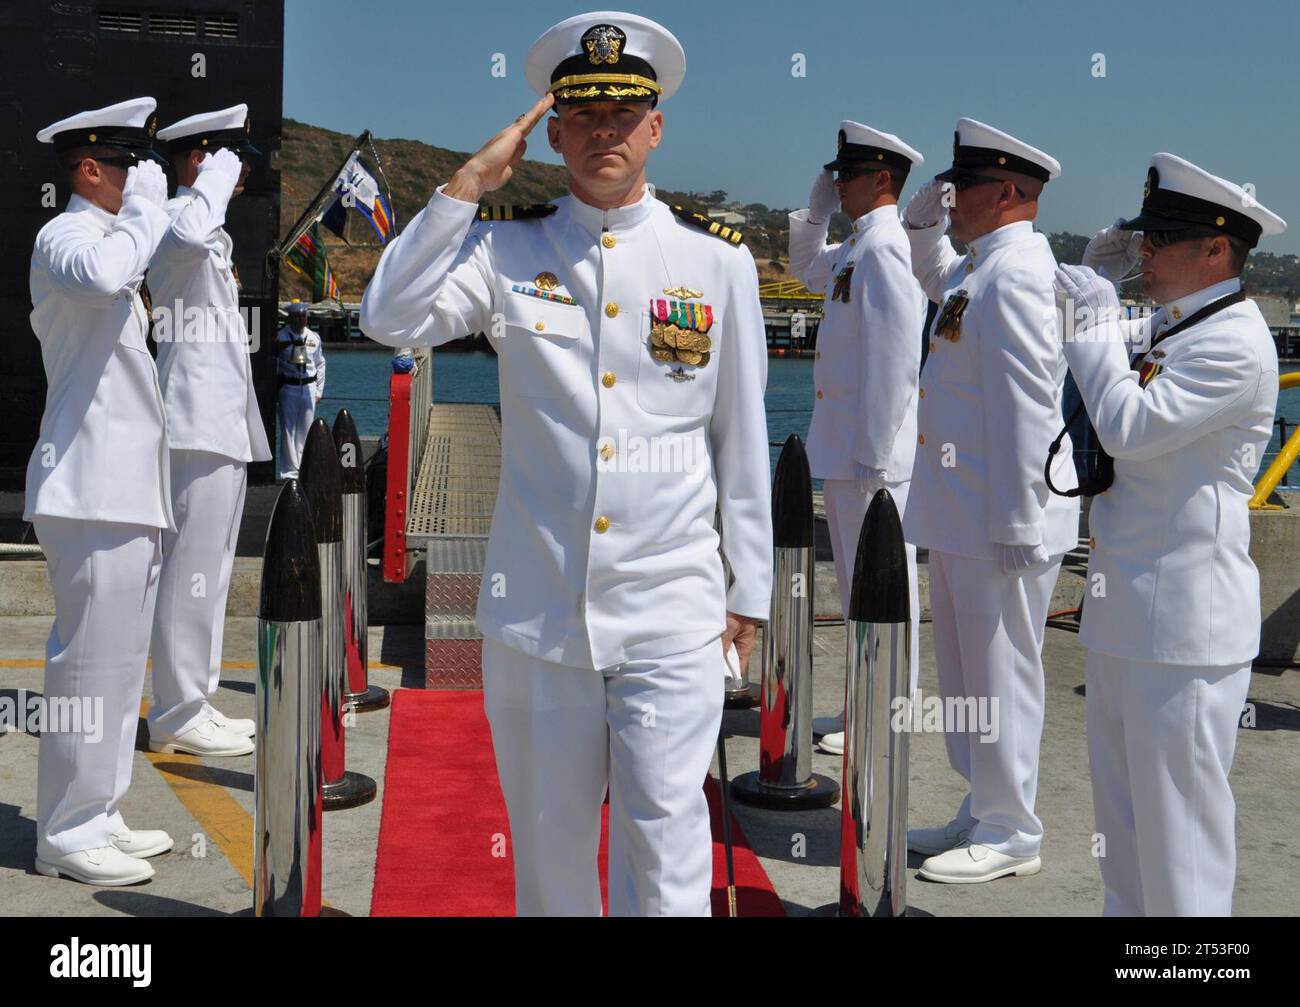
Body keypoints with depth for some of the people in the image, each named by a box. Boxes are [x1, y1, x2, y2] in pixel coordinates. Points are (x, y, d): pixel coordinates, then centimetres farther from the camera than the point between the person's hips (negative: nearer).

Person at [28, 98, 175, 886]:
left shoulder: (109, 237, 22)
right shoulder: (64, 236, -10)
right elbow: (100, 276, -35)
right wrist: (145, 207, -21)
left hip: (129, 488, 10)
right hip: (94, 490, -10)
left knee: (119, 664, 14)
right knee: (91, 665, -6)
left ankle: (97, 817, 23)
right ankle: (68, 835, 3)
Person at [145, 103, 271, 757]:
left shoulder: (211, 232, 23)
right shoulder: (175, 217, -11)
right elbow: (190, 237, -36)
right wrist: (218, 176, -21)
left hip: (224, 421, 11)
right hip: (199, 420, -11)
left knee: (210, 571, 13)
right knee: (192, 570, -8)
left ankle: (193, 704, 20)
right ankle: (179, 715, -3)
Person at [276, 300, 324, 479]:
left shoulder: (314, 338, 11)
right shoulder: (281, 337, -2)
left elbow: (320, 364, 18)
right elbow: (274, 363, -1)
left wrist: (319, 390, 14)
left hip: (309, 388, 3)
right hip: (288, 388, -3)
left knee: (305, 431, 5)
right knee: (288, 430, -4)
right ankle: (290, 471, -1)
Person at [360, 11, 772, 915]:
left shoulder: (717, 258, 3)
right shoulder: (507, 248, 4)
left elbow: (742, 434, 7)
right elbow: (390, 319, -8)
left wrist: (750, 589, 9)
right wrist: (469, 184, -8)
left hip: (672, 611, -1)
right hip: (536, 604, 1)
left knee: (666, 840, -2)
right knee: (549, 837, 13)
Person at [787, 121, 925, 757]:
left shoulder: (885, 247, -17)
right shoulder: (858, 247, 14)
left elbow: (895, 362, -23)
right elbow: (807, 268, 35)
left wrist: (871, 457, -22)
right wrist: (817, 208, 18)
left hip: (871, 454, -10)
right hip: (843, 447, 10)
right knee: (860, 586, 18)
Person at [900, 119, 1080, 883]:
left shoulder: (1014, 273, -18)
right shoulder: (981, 266, 12)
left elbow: (1029, 405, -23)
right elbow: (936, 284, 37)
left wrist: (1017, 523, -22)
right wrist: (924, 224, 18)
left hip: (1000, 519, -10)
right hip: (959, 515, 10)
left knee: (1000, 676, 2)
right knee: (966, 673, 18)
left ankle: (1010, 836, 15)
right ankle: (983, 813, 31)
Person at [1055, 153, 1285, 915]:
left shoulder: (1235, 343, -15)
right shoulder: (1167, 327, 12)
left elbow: (1129, 424, -24)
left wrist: (1096, 320, -14)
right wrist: (1096, 272, 11)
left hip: (1185, 616, -10)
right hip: (1129, 603, 10)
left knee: (1179, 809, -1)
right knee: (1124, 802, 20)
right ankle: (1131, 910, 33)